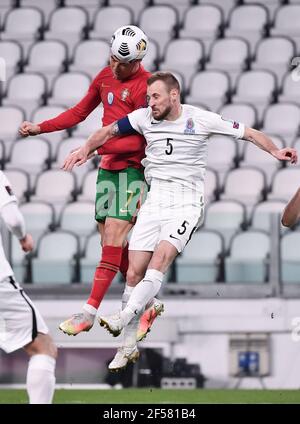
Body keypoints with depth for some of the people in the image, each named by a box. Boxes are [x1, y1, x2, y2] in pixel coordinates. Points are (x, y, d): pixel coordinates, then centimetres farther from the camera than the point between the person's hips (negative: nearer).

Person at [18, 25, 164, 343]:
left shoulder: (146, 86, -13)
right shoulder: (106, 76, 11)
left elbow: (145, 137, -18)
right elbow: (80, 112, 22)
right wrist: (39, 128, 16)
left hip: (133, 167, -8)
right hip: (107, 165, 8)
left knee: (113, 237, -12)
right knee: (110, 239, 6)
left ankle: (89, 312, -12)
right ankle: (148, 302, 18)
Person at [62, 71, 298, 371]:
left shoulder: (201, 120, -5)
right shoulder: (144, 118, 5)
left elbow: (248, 133, 0)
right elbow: (108, 132, 19)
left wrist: (274, 151, -15)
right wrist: (85, 150, 5)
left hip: (186, 202, -4)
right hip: (155, 199, 4)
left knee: (160, 259, -27)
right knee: (134, 273, -4)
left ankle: (124, 318, -39)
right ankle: (129, 343, 5)